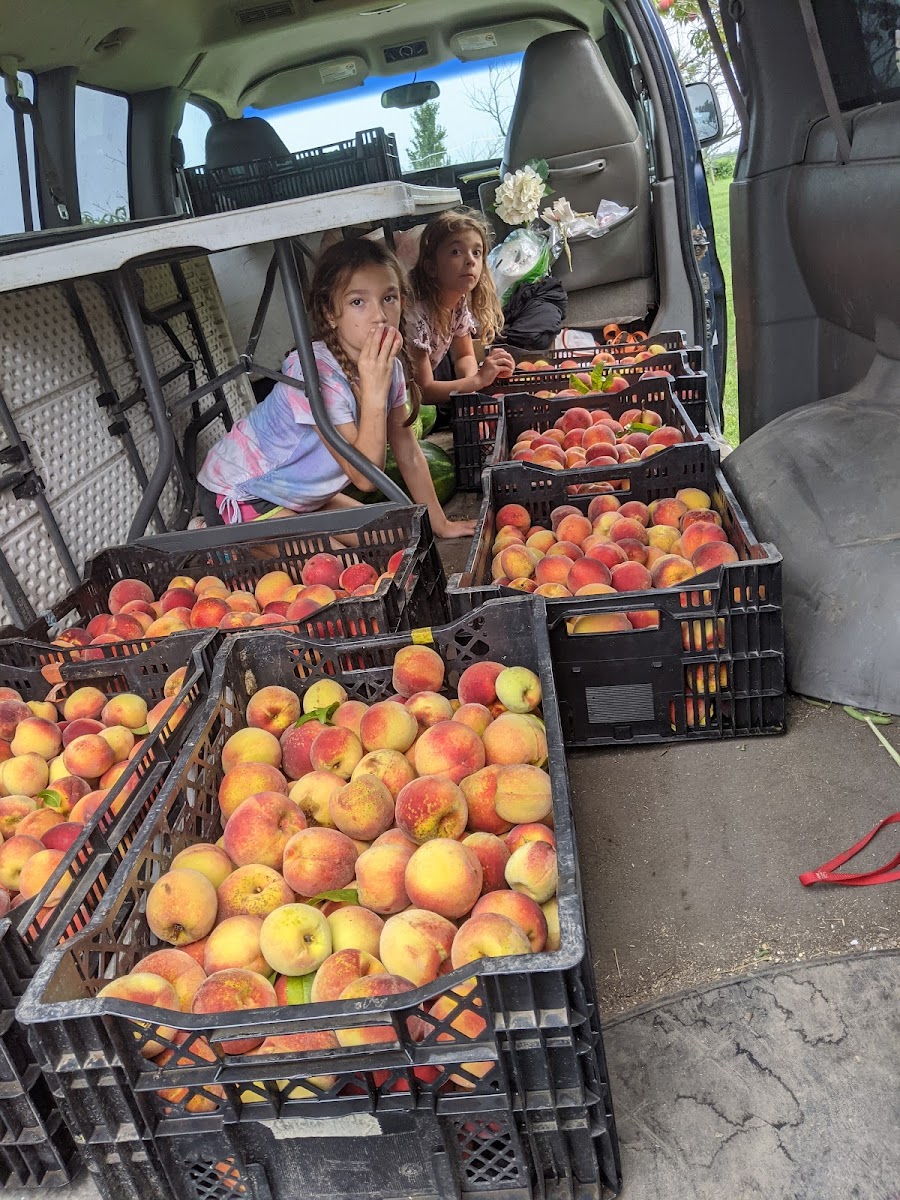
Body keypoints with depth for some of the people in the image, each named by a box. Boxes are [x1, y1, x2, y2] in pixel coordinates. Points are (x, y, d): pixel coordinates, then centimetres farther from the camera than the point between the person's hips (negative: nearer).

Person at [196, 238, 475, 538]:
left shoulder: (388, 365, -8)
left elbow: (409, 455, 2)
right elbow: (365, 476, -33)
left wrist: (440, 523, 3)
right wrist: (374, 392, -40)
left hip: (298, 493, 8)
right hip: (239, 495, -8)